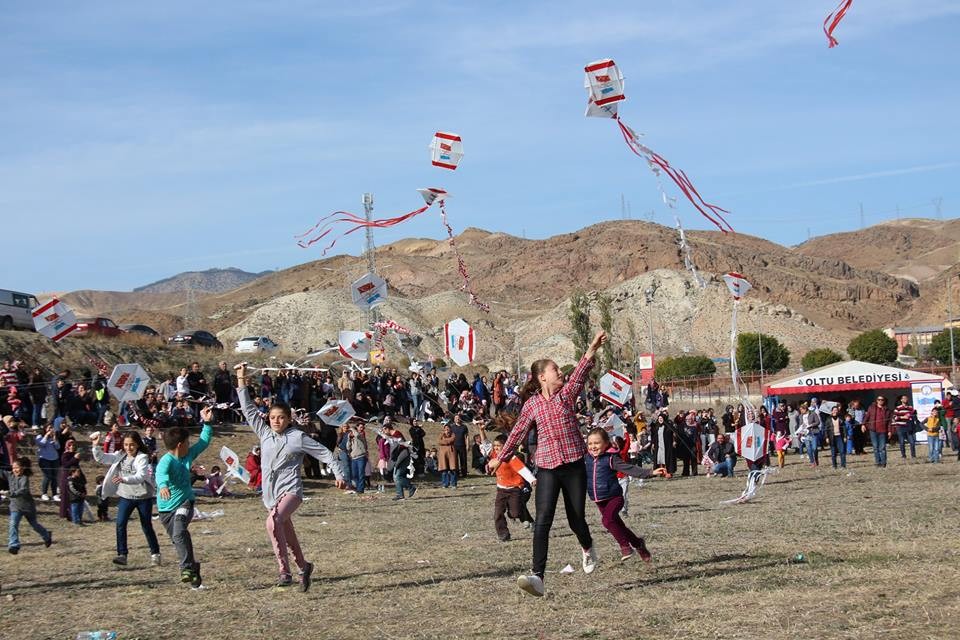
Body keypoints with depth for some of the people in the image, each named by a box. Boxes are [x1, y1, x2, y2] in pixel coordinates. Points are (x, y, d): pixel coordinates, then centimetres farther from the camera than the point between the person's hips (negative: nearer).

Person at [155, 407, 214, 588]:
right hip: (167, 508, -2)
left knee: (179, 534, -26)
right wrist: (163, 485, -63)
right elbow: (161, 473, -42)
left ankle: (187, 568, -26)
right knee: (179, 539, 5)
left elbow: (204, 442, 15)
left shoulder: (188, 454, 2)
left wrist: (206, 423, 5)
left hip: (185, 502, 2)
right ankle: (193, 573, 19)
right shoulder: (166, 461, -20)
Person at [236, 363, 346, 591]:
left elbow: (324, 453, 2)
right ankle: (303, 567, 36)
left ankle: (285, 571, -31)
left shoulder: (298, 437, -3)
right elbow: (248, 410, 12)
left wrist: (338, 474, -4)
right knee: (288, 536, 14)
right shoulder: (265, 433, 10)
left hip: (291, 489, -6)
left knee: (273, 522, -32)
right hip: (271, 493, 6)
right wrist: (241, 381, 8)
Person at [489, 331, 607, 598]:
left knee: (576, 518, 8)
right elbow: (518, 432, 16)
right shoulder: (531, 404, 4)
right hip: (547, 467, 0)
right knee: (543, 520, -13)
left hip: (574, 465, 0)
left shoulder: (567, 393, 2)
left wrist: (592, 348, -33)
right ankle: (537, 576, -19)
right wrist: (501, 457, 23)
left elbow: (579, 373, -16)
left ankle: (587, 548, 44)